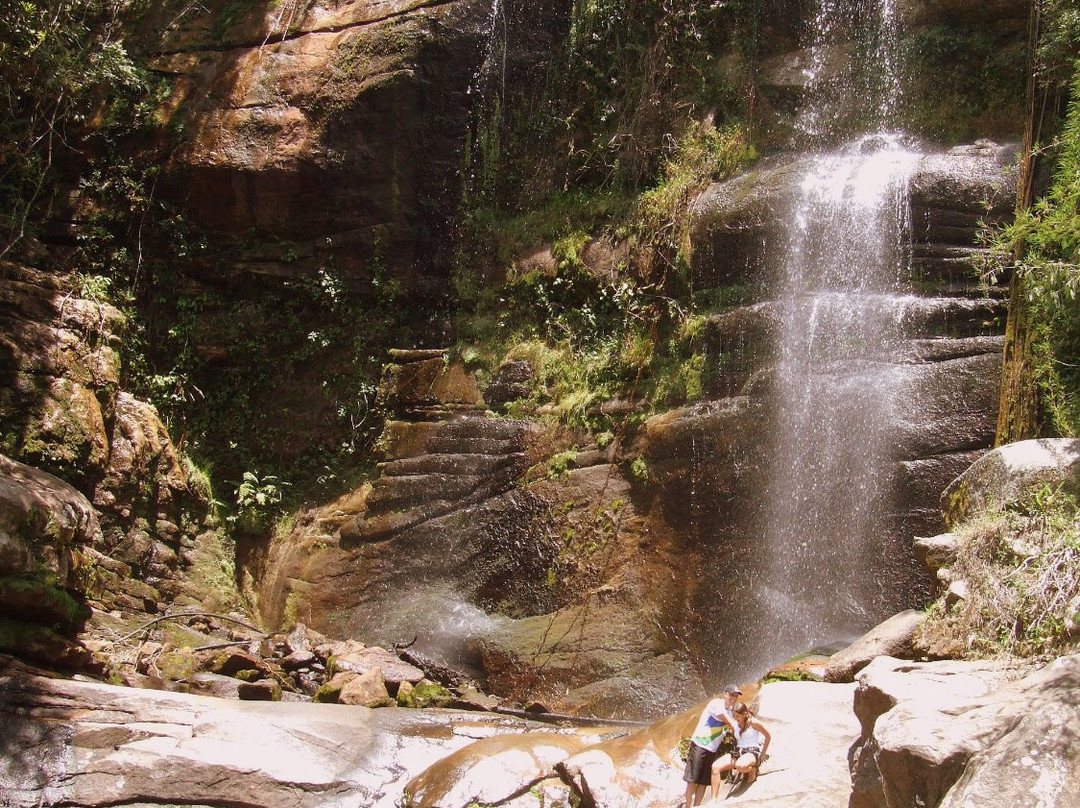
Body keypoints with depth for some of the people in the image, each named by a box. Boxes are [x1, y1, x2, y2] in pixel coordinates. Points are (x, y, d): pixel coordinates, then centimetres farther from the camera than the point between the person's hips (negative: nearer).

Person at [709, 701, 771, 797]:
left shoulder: (753, 723, -7)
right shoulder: (734, 724, 8)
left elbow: (768, 736, 2)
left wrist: (763, 754, 3)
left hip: (753, 752, -6)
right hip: (738, 752, 6)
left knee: (740, 766, -43)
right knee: (715, 767, -19)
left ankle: (753, 770, -5)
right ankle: (714, 799, -16)